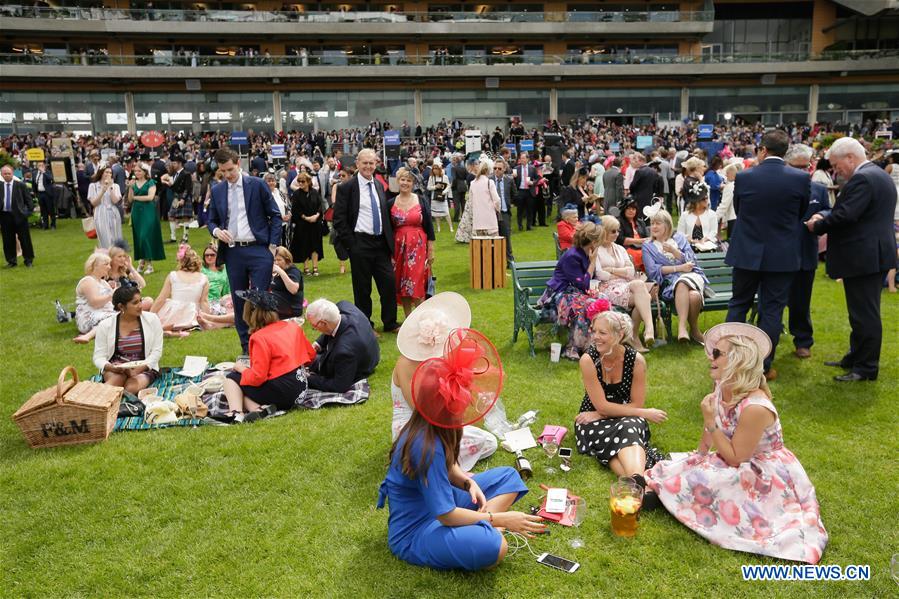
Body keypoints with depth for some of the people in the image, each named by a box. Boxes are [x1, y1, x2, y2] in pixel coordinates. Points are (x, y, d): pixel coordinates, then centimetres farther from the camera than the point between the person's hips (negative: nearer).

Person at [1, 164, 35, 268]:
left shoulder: (20, 185, -1)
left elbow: (28, 199, 2)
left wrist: (29, 211, -6)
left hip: (19, 215, -2)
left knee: (25, 239, 4)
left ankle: (29, 260, 15)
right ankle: (11, 261, 18)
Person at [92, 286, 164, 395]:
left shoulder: (152, 319, -1)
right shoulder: (105, 325, 0)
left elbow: (156, 351, -1)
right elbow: (99, 357, 2)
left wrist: (139, 369, -15)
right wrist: (111, 368, -21)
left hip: (145, 368, 0)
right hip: (115, 367, 1)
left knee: (131, 388, -33)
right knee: (115, 380, -35)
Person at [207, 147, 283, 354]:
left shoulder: (257, 185, 0)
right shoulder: (217, 191, 9)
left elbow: (275, 215, 2)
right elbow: (211, 220, 17)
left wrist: (273, 245, -5)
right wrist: (216, 231, -6)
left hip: (258, 251, -4)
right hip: (232, 252, 4)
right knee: (239, 303, 8)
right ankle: (246, 349, 19)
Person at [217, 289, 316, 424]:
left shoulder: (260, 338, -14)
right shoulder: (293, 326, 7)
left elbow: (257, 377, -18)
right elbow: (311, 354, 15)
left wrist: (241, 368, 1)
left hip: (281, 391, -8)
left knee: (231, 379, 10)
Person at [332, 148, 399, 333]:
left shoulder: (379, 186, 12)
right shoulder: (346, 188, -6)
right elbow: (339, 219, -8)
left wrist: (389, 240, 12)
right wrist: (351, 244, -12)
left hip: (381, 243, 5)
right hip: (360, 244, -5)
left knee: (389, 283, 5)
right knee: (362, 288, 4)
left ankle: (390, 323, 20)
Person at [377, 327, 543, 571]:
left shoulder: (432, 428, -4)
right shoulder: (427, 447, -30)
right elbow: (446, 514, -25)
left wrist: (469, 482, -7)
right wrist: (499, 519, -17)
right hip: (414, 532, -10)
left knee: (508, 476, 10)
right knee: (492, 546, -38)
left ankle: (478, 529, -8)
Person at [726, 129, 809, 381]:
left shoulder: (744, 177, -8)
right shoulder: (801, 179, -7)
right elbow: (801, 213, 8)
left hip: (747, 253, 1)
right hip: (783, 256, 0)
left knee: (738, 304, 14)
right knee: (772, 310, 6)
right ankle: (763, 366, 11)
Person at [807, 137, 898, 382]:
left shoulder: (861, 179, -18)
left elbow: (845, 215, -25)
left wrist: (817, 226, -9)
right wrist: (825, 219, 5)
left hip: (864, 257, -11)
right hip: (875, 253, 11)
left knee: (865, 315, -3)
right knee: (863, 313, 18)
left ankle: (867, 368, 4)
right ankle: (855, 358, 29)